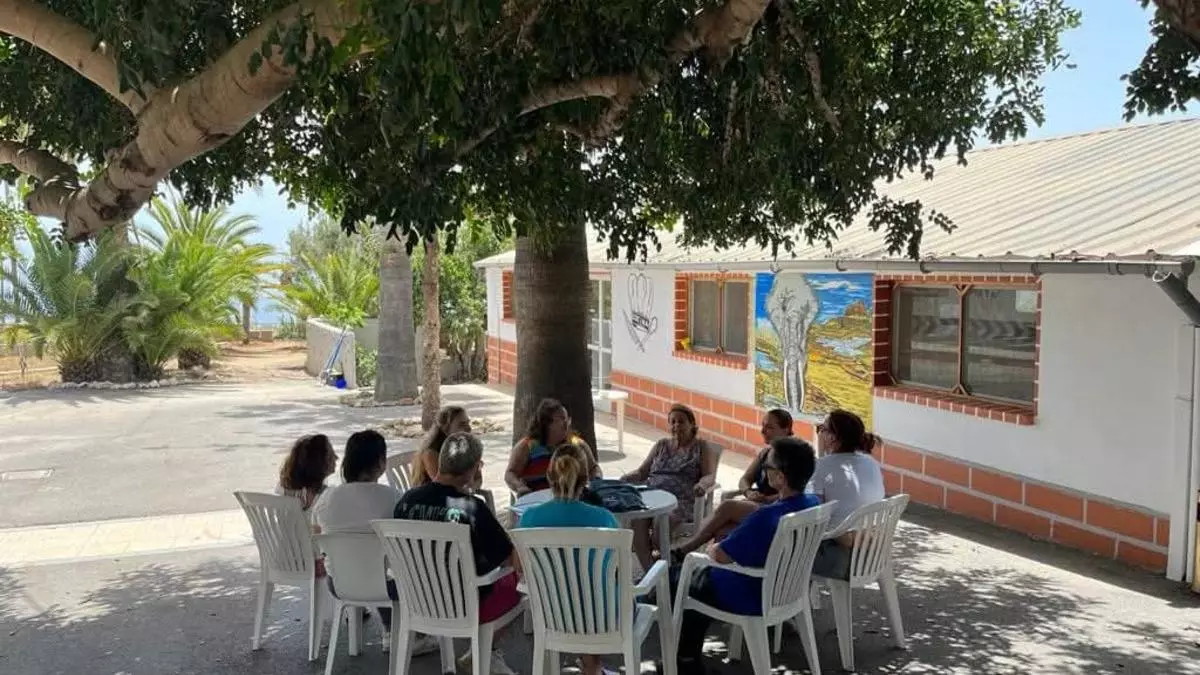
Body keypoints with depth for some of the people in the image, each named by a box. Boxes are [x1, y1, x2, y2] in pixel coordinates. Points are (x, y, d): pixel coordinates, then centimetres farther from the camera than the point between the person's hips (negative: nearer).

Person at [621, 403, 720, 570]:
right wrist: (627, 477, 0)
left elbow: (710, 476, 3)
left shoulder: (702, 447, 16)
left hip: (681, 500, -3)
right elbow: (642, 471, 23)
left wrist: (702, 484, -21)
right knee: (637, 520, -32)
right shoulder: (661, 445, 27)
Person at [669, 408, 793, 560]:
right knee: (720, 531, -25)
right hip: (753, 507, 7)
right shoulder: (765, 452, 20)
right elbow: (744, 480, 17)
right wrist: (749, 492, -5)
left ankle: (682, 551, -25)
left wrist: (765, 499, -22)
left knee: (728, 506, -30)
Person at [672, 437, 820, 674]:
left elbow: (721, 555, -25)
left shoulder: (767, 517, -35)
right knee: (703, 574, 27)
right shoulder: (813, 503, -10)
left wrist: (711, 548, -2)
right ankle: (691, 655, 36)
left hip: (754, 599, -8)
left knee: (676, 580, 14)